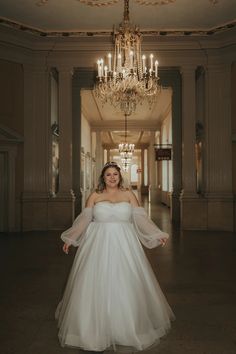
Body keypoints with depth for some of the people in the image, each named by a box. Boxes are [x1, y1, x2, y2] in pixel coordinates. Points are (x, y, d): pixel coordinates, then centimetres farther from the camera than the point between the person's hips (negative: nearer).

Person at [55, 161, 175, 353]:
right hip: (98, 245, 0)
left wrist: (157, 235, -7)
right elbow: (84, 219, 4)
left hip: (123, 245, 0)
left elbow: (141, 218, 1)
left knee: (125, 285, 5)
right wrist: (70, 239, 0)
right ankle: (96, 331, 19)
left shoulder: (128, 195, 5)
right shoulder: (95, 196, 5)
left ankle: (128, 328, 23)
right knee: (97, 285, 3)